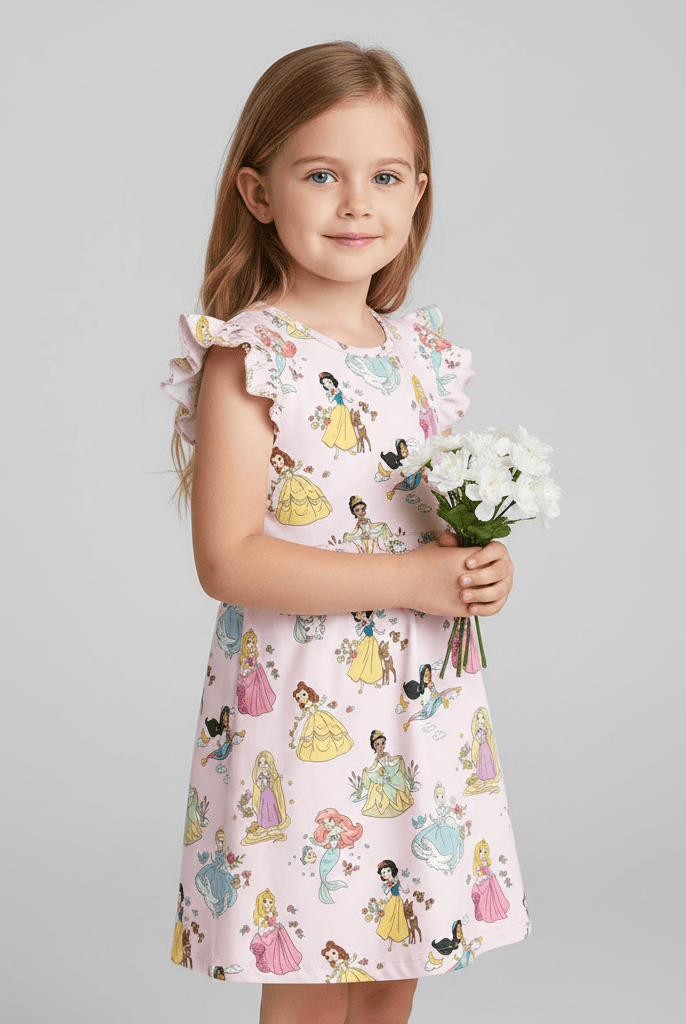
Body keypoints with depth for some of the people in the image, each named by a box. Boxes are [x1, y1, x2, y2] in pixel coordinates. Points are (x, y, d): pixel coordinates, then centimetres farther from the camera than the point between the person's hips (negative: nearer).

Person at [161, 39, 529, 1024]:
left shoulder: (425, 352, 7)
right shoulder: (247, 357, -12)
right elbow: (228, 560, -19)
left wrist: (481, 571, -3)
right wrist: (409, 579, -20)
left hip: (424, 711, 6)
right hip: (302, 710, -6)